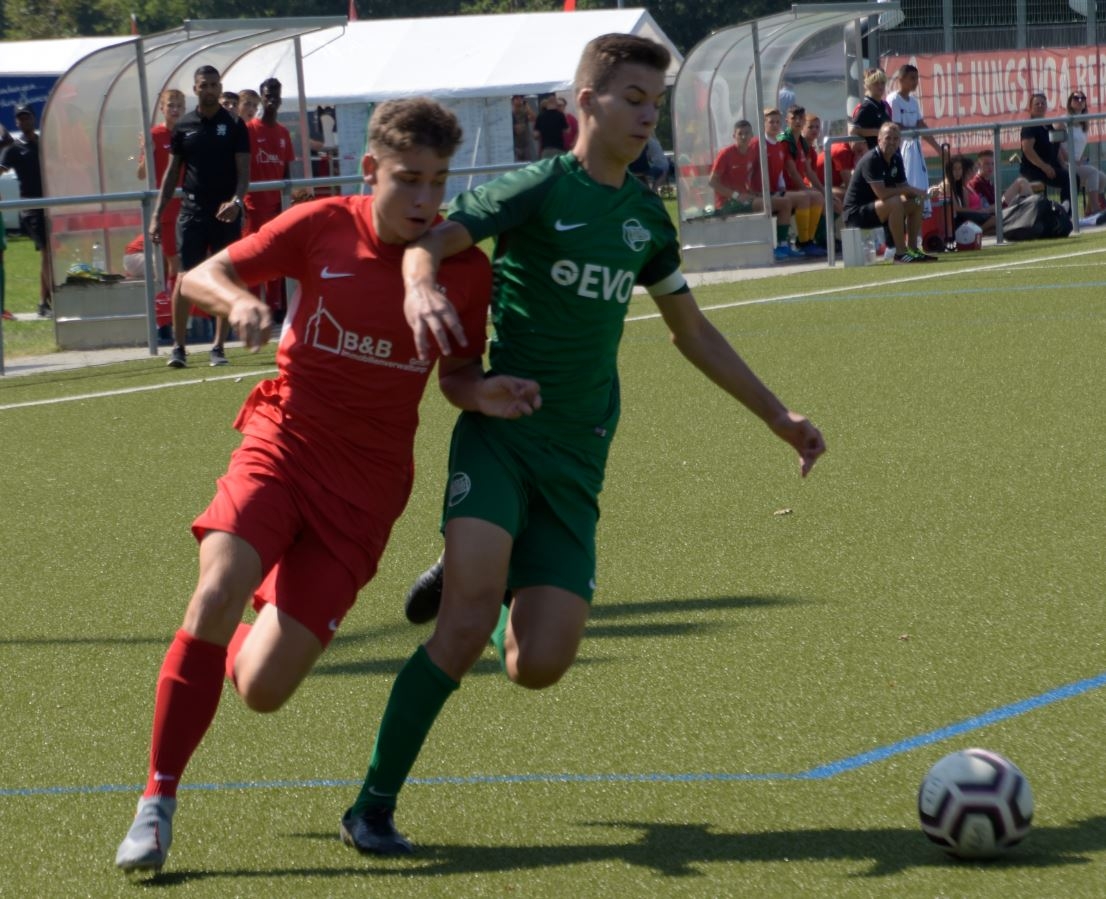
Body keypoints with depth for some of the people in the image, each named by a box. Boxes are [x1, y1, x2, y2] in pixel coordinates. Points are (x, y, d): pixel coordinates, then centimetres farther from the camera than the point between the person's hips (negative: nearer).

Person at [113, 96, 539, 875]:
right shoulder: (323, 227, -7)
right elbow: (199, 276, -3)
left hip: (365, 483, 1)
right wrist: (238, 299, -26)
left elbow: (458, 372, 8)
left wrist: (482, 394, -16)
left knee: (262, 690, -5)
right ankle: (157, 806, -15)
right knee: (215, 596, -28)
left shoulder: (465, 266, -5)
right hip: (285, 443, -1)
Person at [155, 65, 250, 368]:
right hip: (192, 210, 1)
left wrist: (236, 201, -21)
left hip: (226, 213, -1)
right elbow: (172, 172, 11)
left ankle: (218, 347, 8)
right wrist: (157, 214, 5)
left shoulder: (234, 125, 2)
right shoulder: (183, 126, 7)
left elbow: (243, 171, -2)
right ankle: (178, 347, -3)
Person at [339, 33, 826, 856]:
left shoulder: (646, 217, 12)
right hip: (500, 437, -5)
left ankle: (486, 578, 27)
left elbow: (694, 332, 25)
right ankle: (374, 807, -11)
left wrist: (779, 418, 25)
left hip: (575, 463, 5)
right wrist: (423, 286, -45)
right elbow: (431, 239, -21)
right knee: (467, 626, -23)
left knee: (538, 666, -7)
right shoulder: (540, 189, -6)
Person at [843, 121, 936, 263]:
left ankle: (912, 248, 7)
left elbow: (902, 187, 10)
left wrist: (915, 192, -14)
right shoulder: (871, 160, -22)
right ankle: (900, 252, -26)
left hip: (875, 208, 9)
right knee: (895, 202, -32)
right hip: (856, 213, -9)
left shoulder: (896, 159, 6)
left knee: (916, 204, 5)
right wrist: (909, 190, -21)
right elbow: (881, 193, -30)